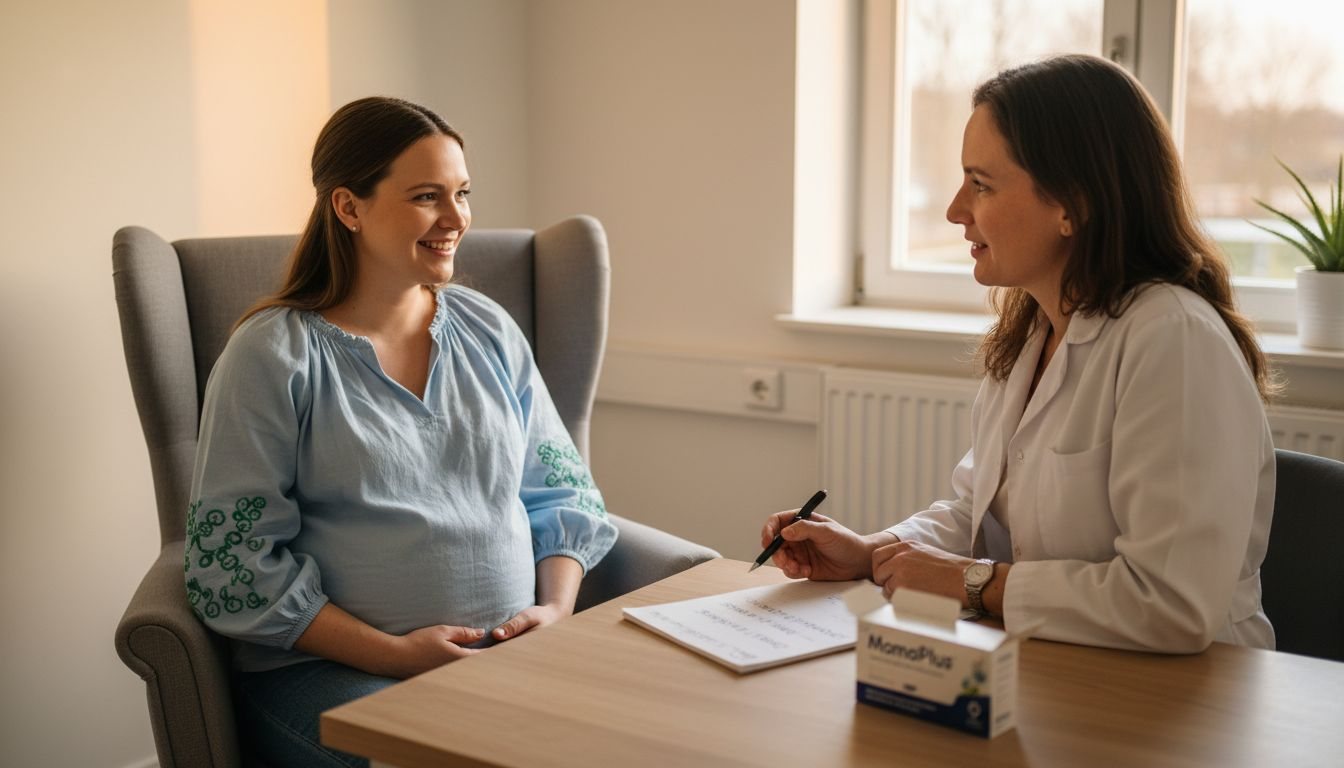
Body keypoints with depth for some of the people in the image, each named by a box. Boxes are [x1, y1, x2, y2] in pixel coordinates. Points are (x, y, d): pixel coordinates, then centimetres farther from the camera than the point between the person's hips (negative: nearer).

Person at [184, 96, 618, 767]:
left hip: (512, 653, 5)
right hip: (332, 667, -4)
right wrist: (394, 654, -13)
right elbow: (232, 561, -6)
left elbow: (565, 491, 18)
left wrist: (556, 608, -2)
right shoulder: (272, 355, -3)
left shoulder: (488, 329, 13)